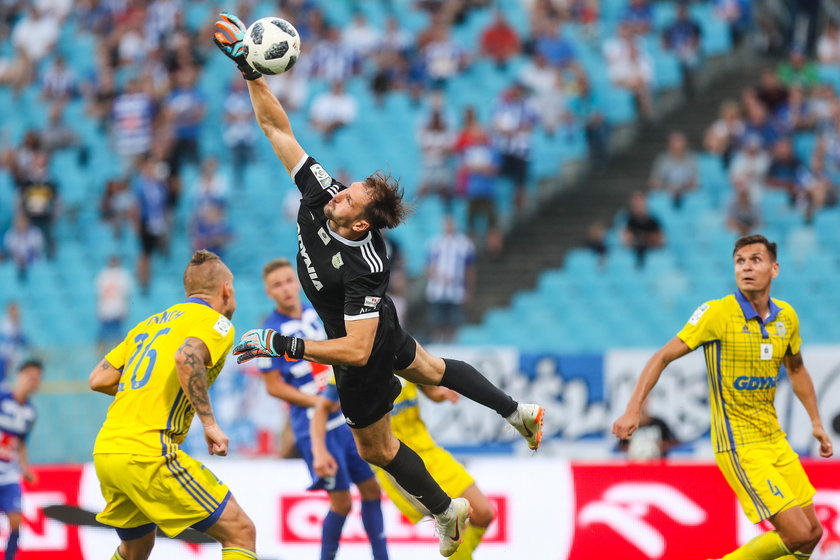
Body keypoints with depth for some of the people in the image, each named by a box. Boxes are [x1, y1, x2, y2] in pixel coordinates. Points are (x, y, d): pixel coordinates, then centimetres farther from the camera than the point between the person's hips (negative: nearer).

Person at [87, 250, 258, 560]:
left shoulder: (151, 323, 23)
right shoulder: (216, 322, 2)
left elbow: (98, 379, 20)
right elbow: (185, 358, -21)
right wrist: (209, 423, -17)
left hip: (105, 450, 8)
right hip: (147, 451, -8)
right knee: (241, 532, -5)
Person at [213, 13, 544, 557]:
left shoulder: (363, 267, -44)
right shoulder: (319, 193, -28)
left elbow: (355, 350, -46)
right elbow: (277, 128, -25)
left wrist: (283, 345, -46)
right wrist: (249, 67, -36)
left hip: (364, 353, -7)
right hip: (382, 326, 7)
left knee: (376, 446, 17)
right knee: (429, 368, 34)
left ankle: (447, 511, 36)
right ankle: (518, 412, 51)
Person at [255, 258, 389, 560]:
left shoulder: (318, 312, 5)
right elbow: (274, 386, -10)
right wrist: (319, 402, -15)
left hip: (349, 418, 6)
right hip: (314, 426, -6)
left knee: (371, 489, 7)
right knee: (341, 502, -7)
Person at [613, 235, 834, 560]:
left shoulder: (786, 316, 5)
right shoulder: (717, 313, -13)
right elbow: (663, 357, -11)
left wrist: (816, 423, 23)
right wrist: (633, 410, -19)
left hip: (775, 440, 7)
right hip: (738, 445, -7)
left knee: (812, 533, 6)